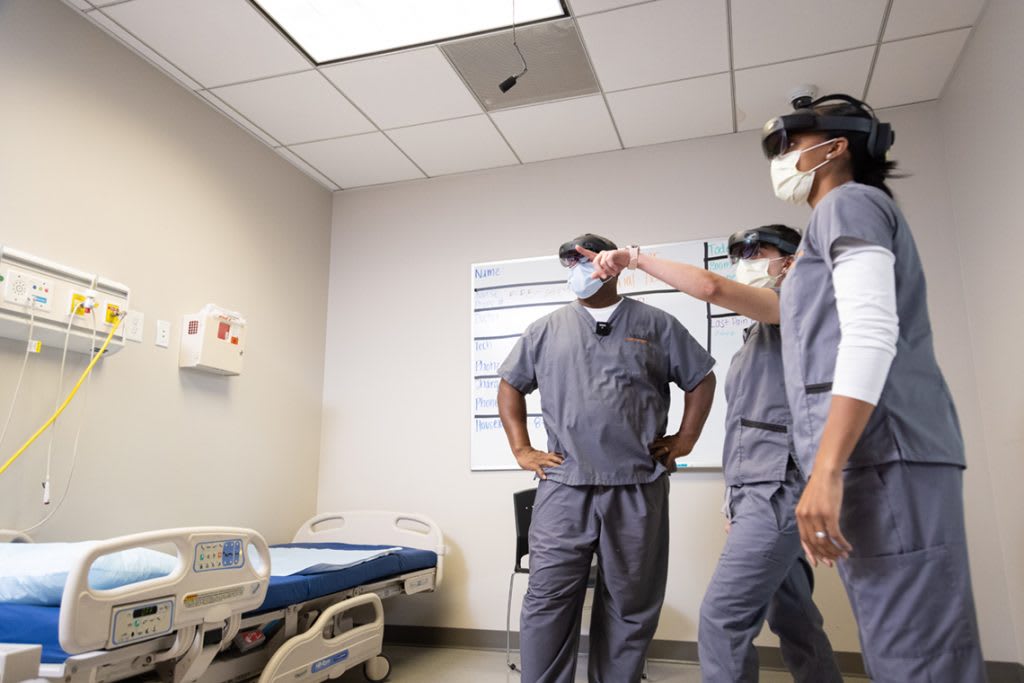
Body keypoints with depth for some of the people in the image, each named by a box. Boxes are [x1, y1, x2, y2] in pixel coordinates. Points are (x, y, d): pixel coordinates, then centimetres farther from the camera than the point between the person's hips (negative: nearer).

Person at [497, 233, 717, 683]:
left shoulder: (656, 324, 9)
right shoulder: (547, 330, 11)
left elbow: (701, 379, 14)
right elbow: (510, 386, 17)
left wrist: (684, 441, 6)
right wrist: (522, 450, 8)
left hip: (638, 489, 0)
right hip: (563, 488, 1)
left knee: (630, 606, 9)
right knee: (548, 601, 1)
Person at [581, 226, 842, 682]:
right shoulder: (759, 334, 24)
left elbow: (709, 287, -21)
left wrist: (636, 257, -13)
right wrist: (737, 503, 18)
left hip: (778, 488, -10)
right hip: (760, 491, 10)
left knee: (723, 615, -12)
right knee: (792, 619, 15)